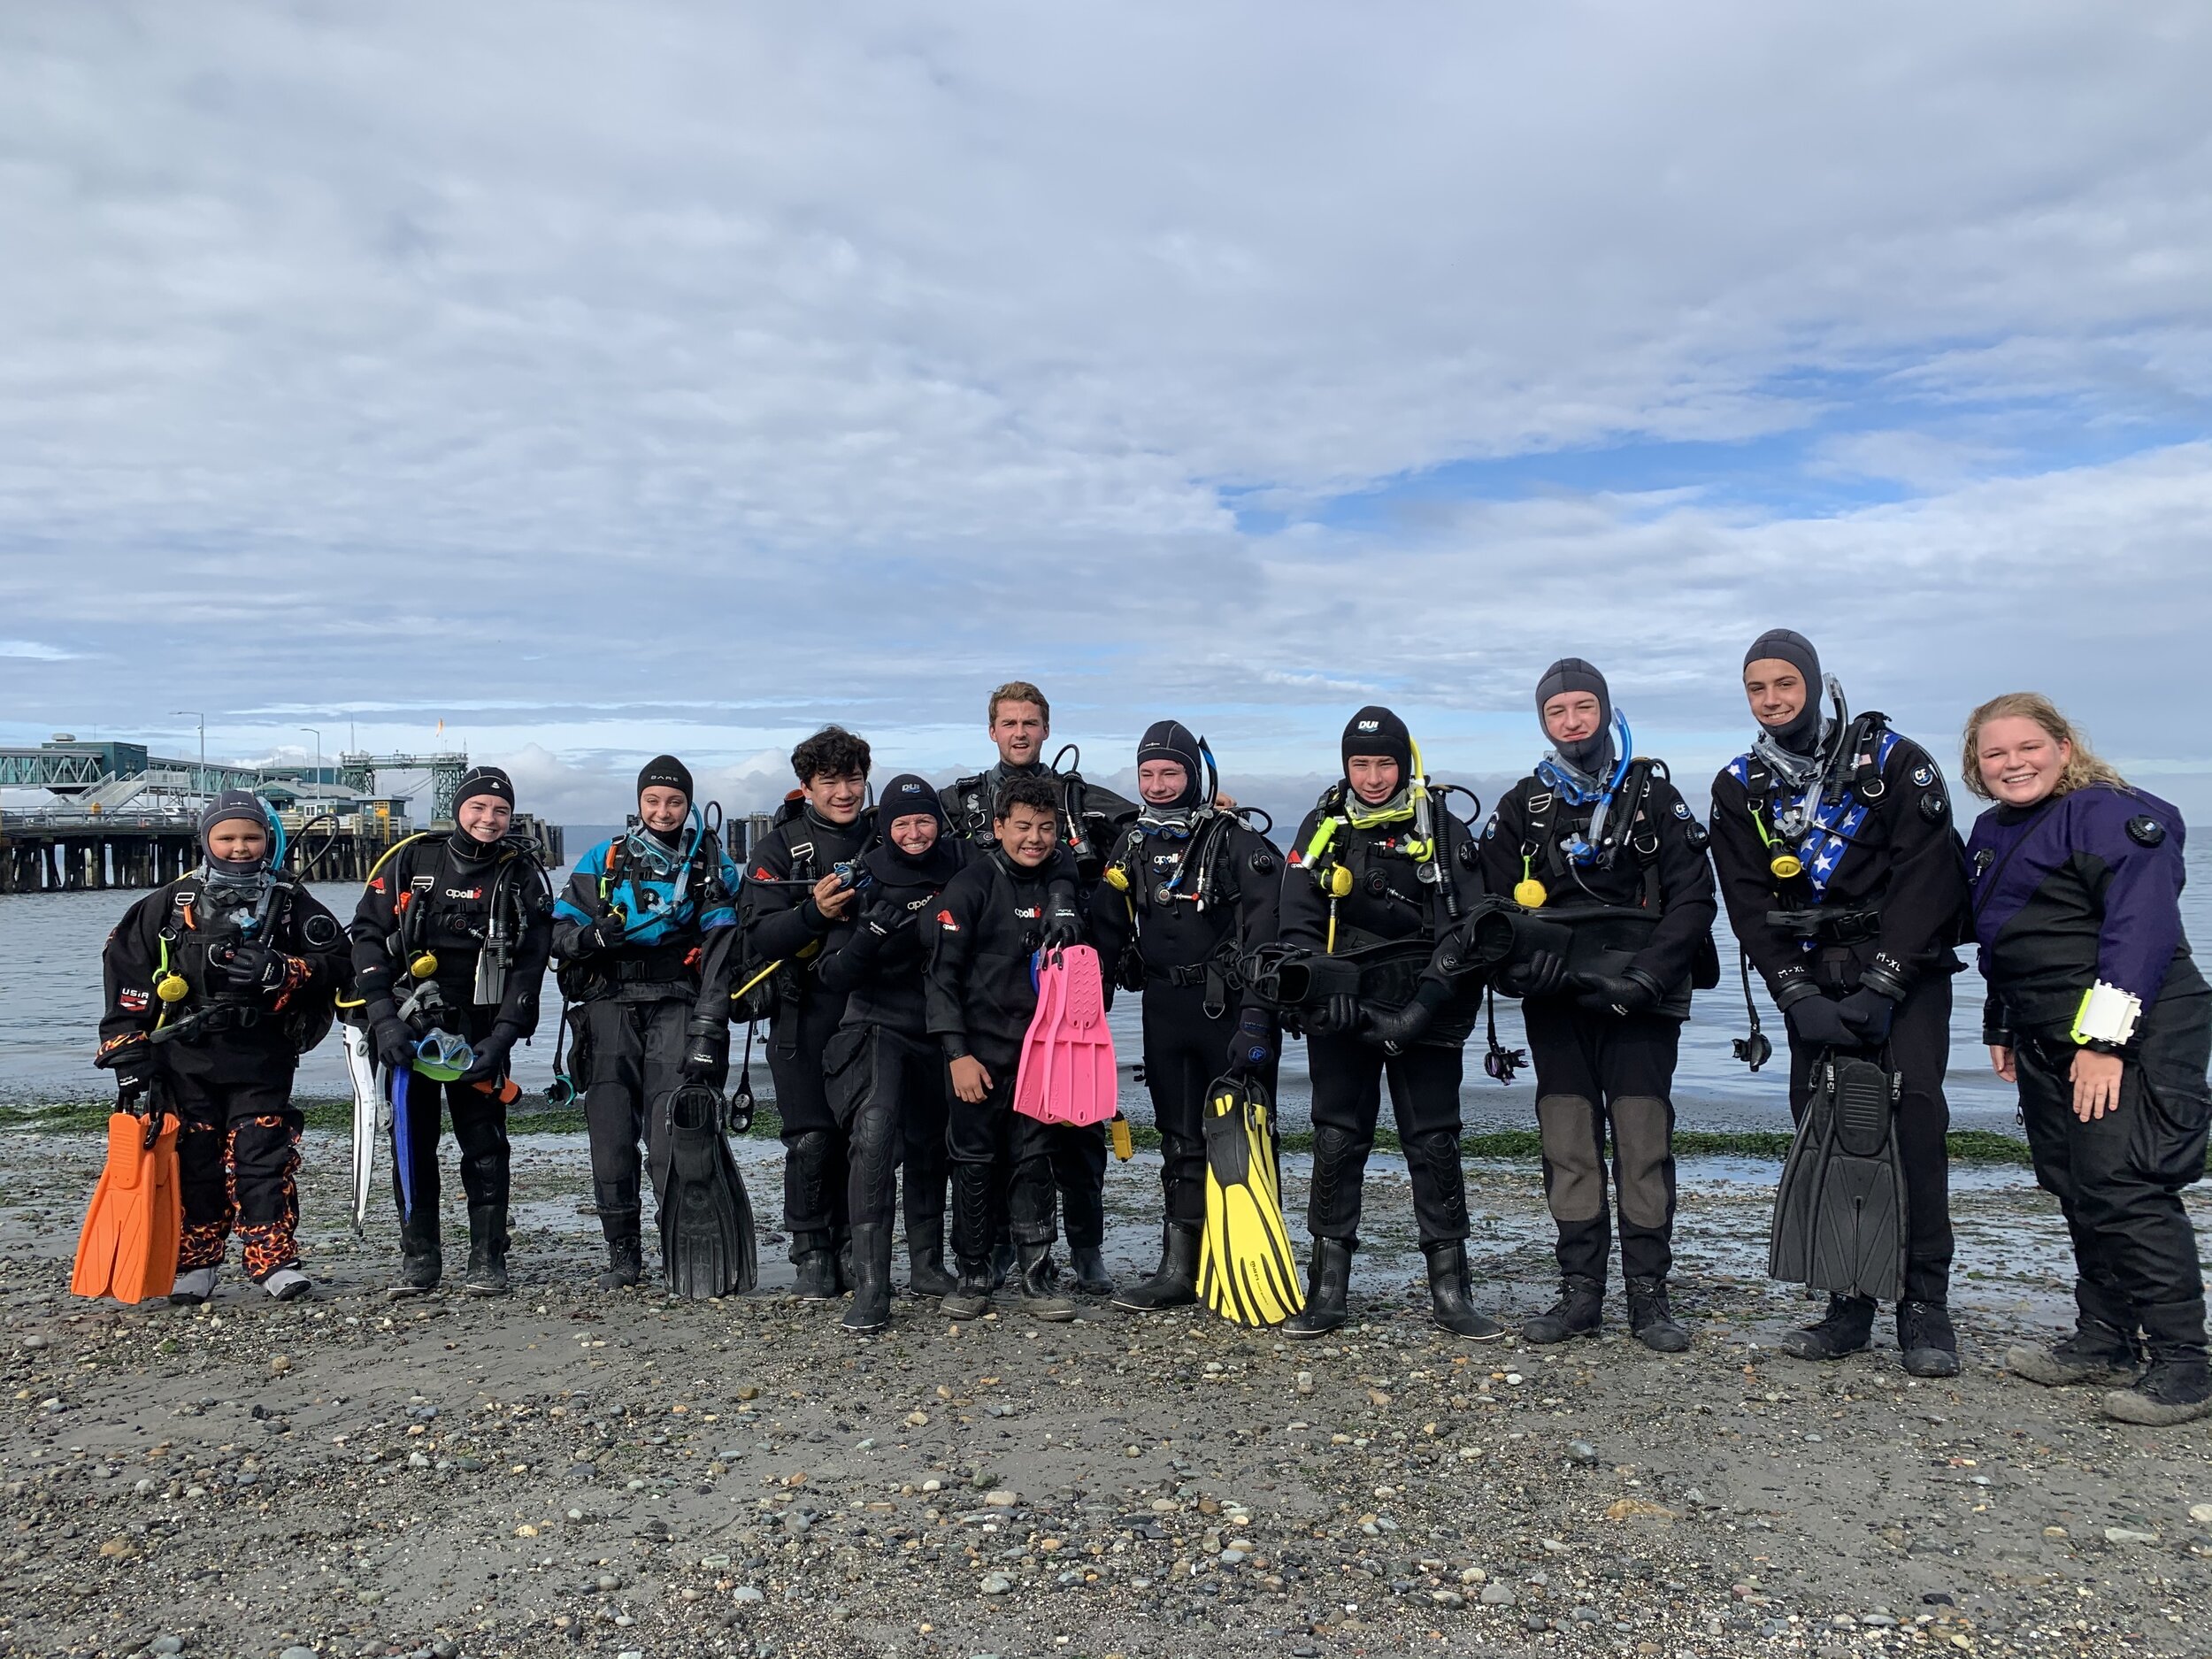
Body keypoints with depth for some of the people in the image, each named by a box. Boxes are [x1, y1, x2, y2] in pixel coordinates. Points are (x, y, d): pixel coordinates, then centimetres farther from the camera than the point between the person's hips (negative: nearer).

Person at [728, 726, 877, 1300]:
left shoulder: (886, 840, 9)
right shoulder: (779, 848, 1)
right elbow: (759, 936, -8)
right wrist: (815, 913, -24)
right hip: (805, 1012, -2)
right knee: (812, 1138, -5)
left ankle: (850, 1252, 18)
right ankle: (811, 1257, 9)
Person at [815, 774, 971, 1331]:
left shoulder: (961, 868, -1)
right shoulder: (868, 883, -8)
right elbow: (835, 979, -12)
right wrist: (870, 934, -28)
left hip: (938, 1030, 4)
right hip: (878, 1027, -4)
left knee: (929, 1146, 14)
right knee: (874, 1134, -23)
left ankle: (926, 1265, 33)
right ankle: (870, 1290, -22)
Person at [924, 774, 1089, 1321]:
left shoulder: (1061, 885, 7)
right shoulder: (971, 886, -7)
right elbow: (941, 973, -9)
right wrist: (957, 1052, -14)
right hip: (979, 1051, -3)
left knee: (1035, 1162, 4)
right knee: (975, 1163, 3)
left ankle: (1035, 1278, 12)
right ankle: (973, 1277, 15)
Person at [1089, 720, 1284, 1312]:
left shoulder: (1238, 841, -9)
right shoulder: (1132, 843, 10)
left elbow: (1265, 935, -16)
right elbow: (1106, 927, 16)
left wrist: (1255, 1019, -22)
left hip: (1231, 1010, -5)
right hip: (1165, 1013, 6)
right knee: (1179, 1142, 10)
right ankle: (1179, 1271, 17)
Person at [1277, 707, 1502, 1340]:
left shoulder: (1444, 831, 1)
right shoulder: (1323, 830, 6)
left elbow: (1466, 932, -5)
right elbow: (1298, 928, 2)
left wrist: (1422, 1010, -16)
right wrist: (1326, 992, -15)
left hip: (1424, 1017, -1)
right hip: (1340, 1014, 1)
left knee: (1434, 1146, 1)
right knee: (1336, 1144, 2)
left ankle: (1450, 1293, 11)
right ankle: (1327, 1291, 10)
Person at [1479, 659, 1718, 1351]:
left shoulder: (1655, 796, 6)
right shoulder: (1521, 808, 11)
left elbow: (1693, 898, 0)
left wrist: (1647, 975, -12)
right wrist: (1525, 966, -9)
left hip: (1639, 1006, -2)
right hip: (1557, 1007, 2)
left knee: (1644, 1145, -4)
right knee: (1567, 1148, 3)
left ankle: (1649, 1298, 5)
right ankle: (1581, 1293, 12)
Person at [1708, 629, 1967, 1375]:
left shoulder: (1892, 762, -5)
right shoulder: (1740, 788, 4)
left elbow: (1926, 880, -11)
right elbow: (1750, 906, 0)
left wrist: (1879, 989, -19)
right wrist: (1799, 997, -11)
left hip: (1906, 972, -3)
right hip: (1815, 982, 3)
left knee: (1914, 1111, -15)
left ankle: (1925, 1307, -6)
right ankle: (1850, 1305, 6)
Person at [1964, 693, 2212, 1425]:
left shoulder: (2111, 814, -12)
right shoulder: (1992, 833, 15)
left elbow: (2141, 930, -19)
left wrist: (2106, 1037, -22)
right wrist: (2002, 1028, 22)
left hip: (2134, 1036, -9)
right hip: (2048, 1038, 9)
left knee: (2125, 1189, -12)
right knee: (2077, 1191, 12)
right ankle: (2104, 1341, 23)